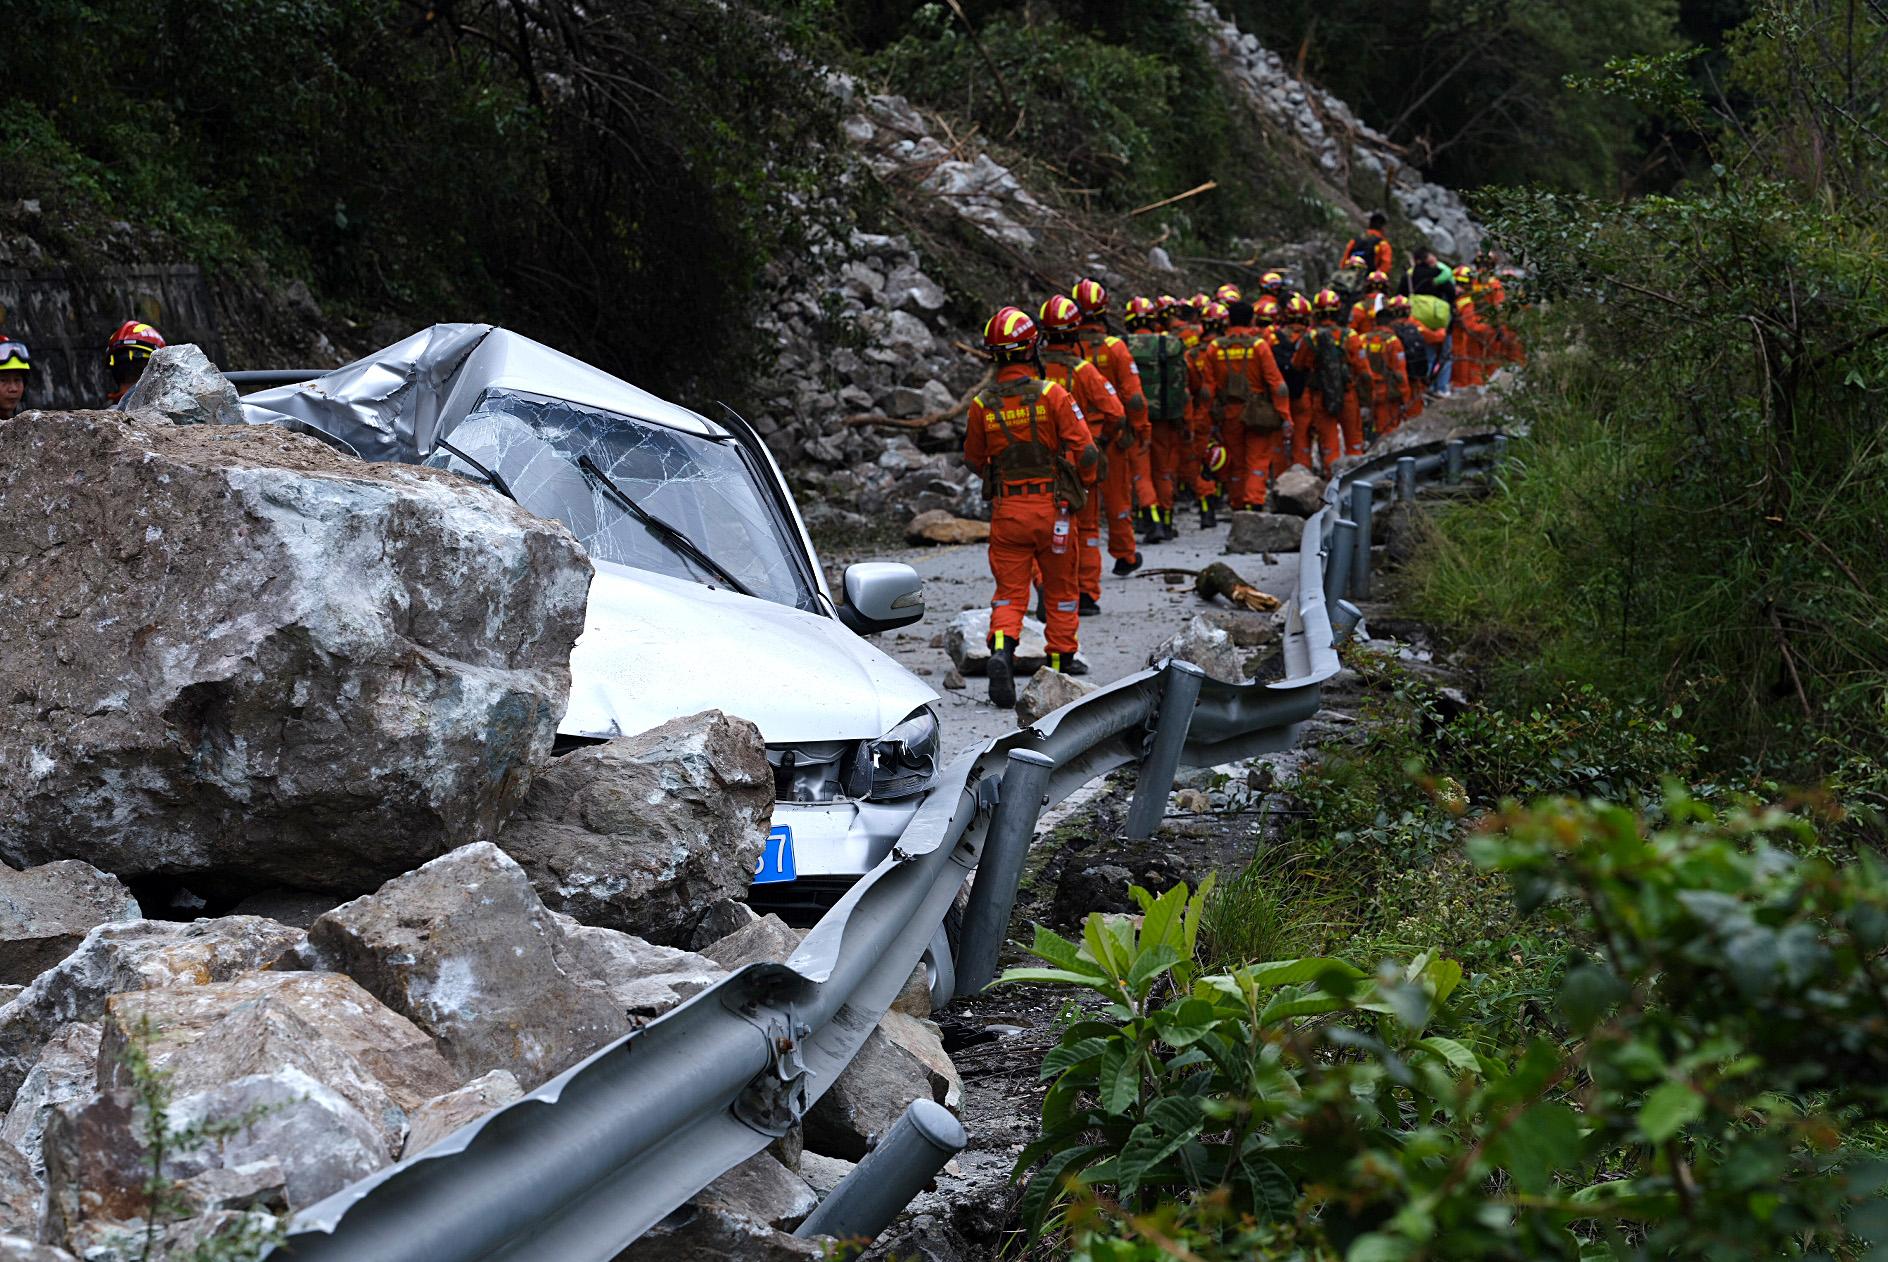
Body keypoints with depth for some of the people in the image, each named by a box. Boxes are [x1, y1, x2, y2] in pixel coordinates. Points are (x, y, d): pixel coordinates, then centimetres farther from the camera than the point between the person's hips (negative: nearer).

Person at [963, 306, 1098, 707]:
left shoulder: (982, 405, -3)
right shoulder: (1052, 394, -11)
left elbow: (974, 460, 10)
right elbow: (1083, 449, -12)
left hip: (1006, 508, 1)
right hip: (1052, 507, -1)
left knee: (1009, 590, 5)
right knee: (1060, 587, 16)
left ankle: (1002, 649, -20)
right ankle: (1061, 661, 26)